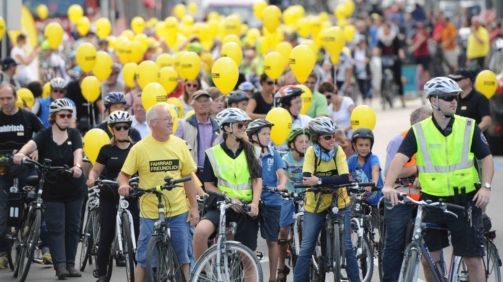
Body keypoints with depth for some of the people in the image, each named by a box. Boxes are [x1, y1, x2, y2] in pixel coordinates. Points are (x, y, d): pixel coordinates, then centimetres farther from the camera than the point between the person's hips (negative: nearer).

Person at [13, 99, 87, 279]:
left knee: (72, 227, 7)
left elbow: (78, 152, -18)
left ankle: (70, 264, 14)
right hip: (52, 190, -2)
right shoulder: (45, 135, -7)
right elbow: (32, 144, -27)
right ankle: (60, 265, -8)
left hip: (74, 189, 2)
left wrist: (77, 166, -41)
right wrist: (21, 154, -50)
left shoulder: (74, 135, -1)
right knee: (55, 228, -6)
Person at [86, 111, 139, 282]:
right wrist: (92, 178, -15)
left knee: (136, 234, -6)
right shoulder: (107, 150, 4)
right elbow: (96, 170, 6)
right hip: (109, 197, 0)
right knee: (106, 235, 1)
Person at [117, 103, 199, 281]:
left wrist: (194, 207, 5)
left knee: (183, 257, 8)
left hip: (178, 212, 2)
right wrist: (124, 184, -24)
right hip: (151, 213, -2)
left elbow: (188, 178, 8)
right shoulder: (140, 148, -6)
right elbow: (124, 174, -1)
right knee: (144, 259, 3)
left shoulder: (179, 145, 2)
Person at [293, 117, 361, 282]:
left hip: (339, 203, 0)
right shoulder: (311, 152, -13)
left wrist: (319, 180, -35)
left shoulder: (338, 151, -13)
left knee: (347, 246, 1)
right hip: (315, 204, 0)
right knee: (306, 248, 0)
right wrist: (332, 181, -38)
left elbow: (344, 178, -24)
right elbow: (307, 178, -24)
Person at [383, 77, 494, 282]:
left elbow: (487, 158, 4)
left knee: (473, 259, -2)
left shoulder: (469, 127, 0)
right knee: (428, 259, 6)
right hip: (432, 202, 1)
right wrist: (388, 185, -31)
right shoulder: (418, 131, -3)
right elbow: (400, 157, -14)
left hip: (464, 202, -1)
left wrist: (486, 186, -12)